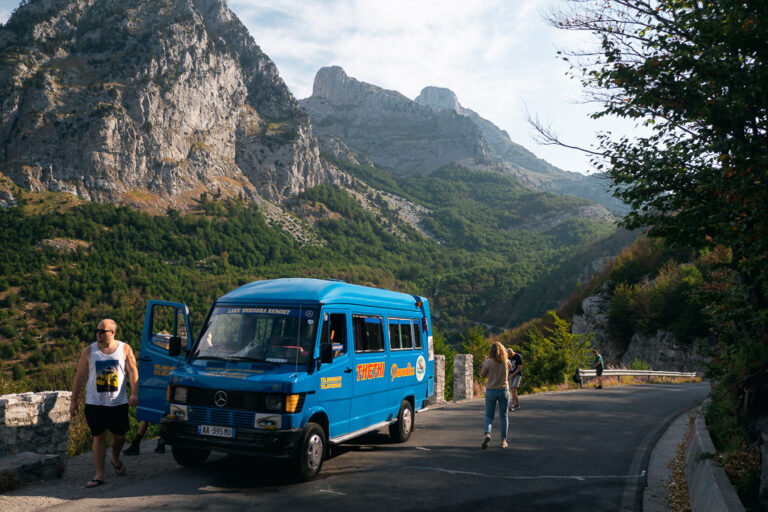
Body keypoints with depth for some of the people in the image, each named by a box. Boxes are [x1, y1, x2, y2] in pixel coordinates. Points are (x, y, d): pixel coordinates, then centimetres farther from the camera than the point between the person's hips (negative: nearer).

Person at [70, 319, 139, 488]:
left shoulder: (124, 349, 1)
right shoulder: (89, 351, 3)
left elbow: (133, 372, -2)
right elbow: (80, 376, 6)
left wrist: (134, 393, -14)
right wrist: (74, 400, 5)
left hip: (118, 402, 0)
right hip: (95, 403, 0)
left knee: (119, 435, 9)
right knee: (99, 437, 1)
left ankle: (115, 459, 39)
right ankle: (99, 474, 7)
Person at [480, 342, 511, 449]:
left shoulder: (489, 362, -11)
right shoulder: (507, 362, -5)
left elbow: (482, 375, -5)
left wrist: (483, 363, 8)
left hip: (491, 391, -1)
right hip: (504, 391, 1)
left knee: (489, 415, 9)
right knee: (503, 416, 12)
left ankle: (487, 434, -15)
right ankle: (503, 441, 14)